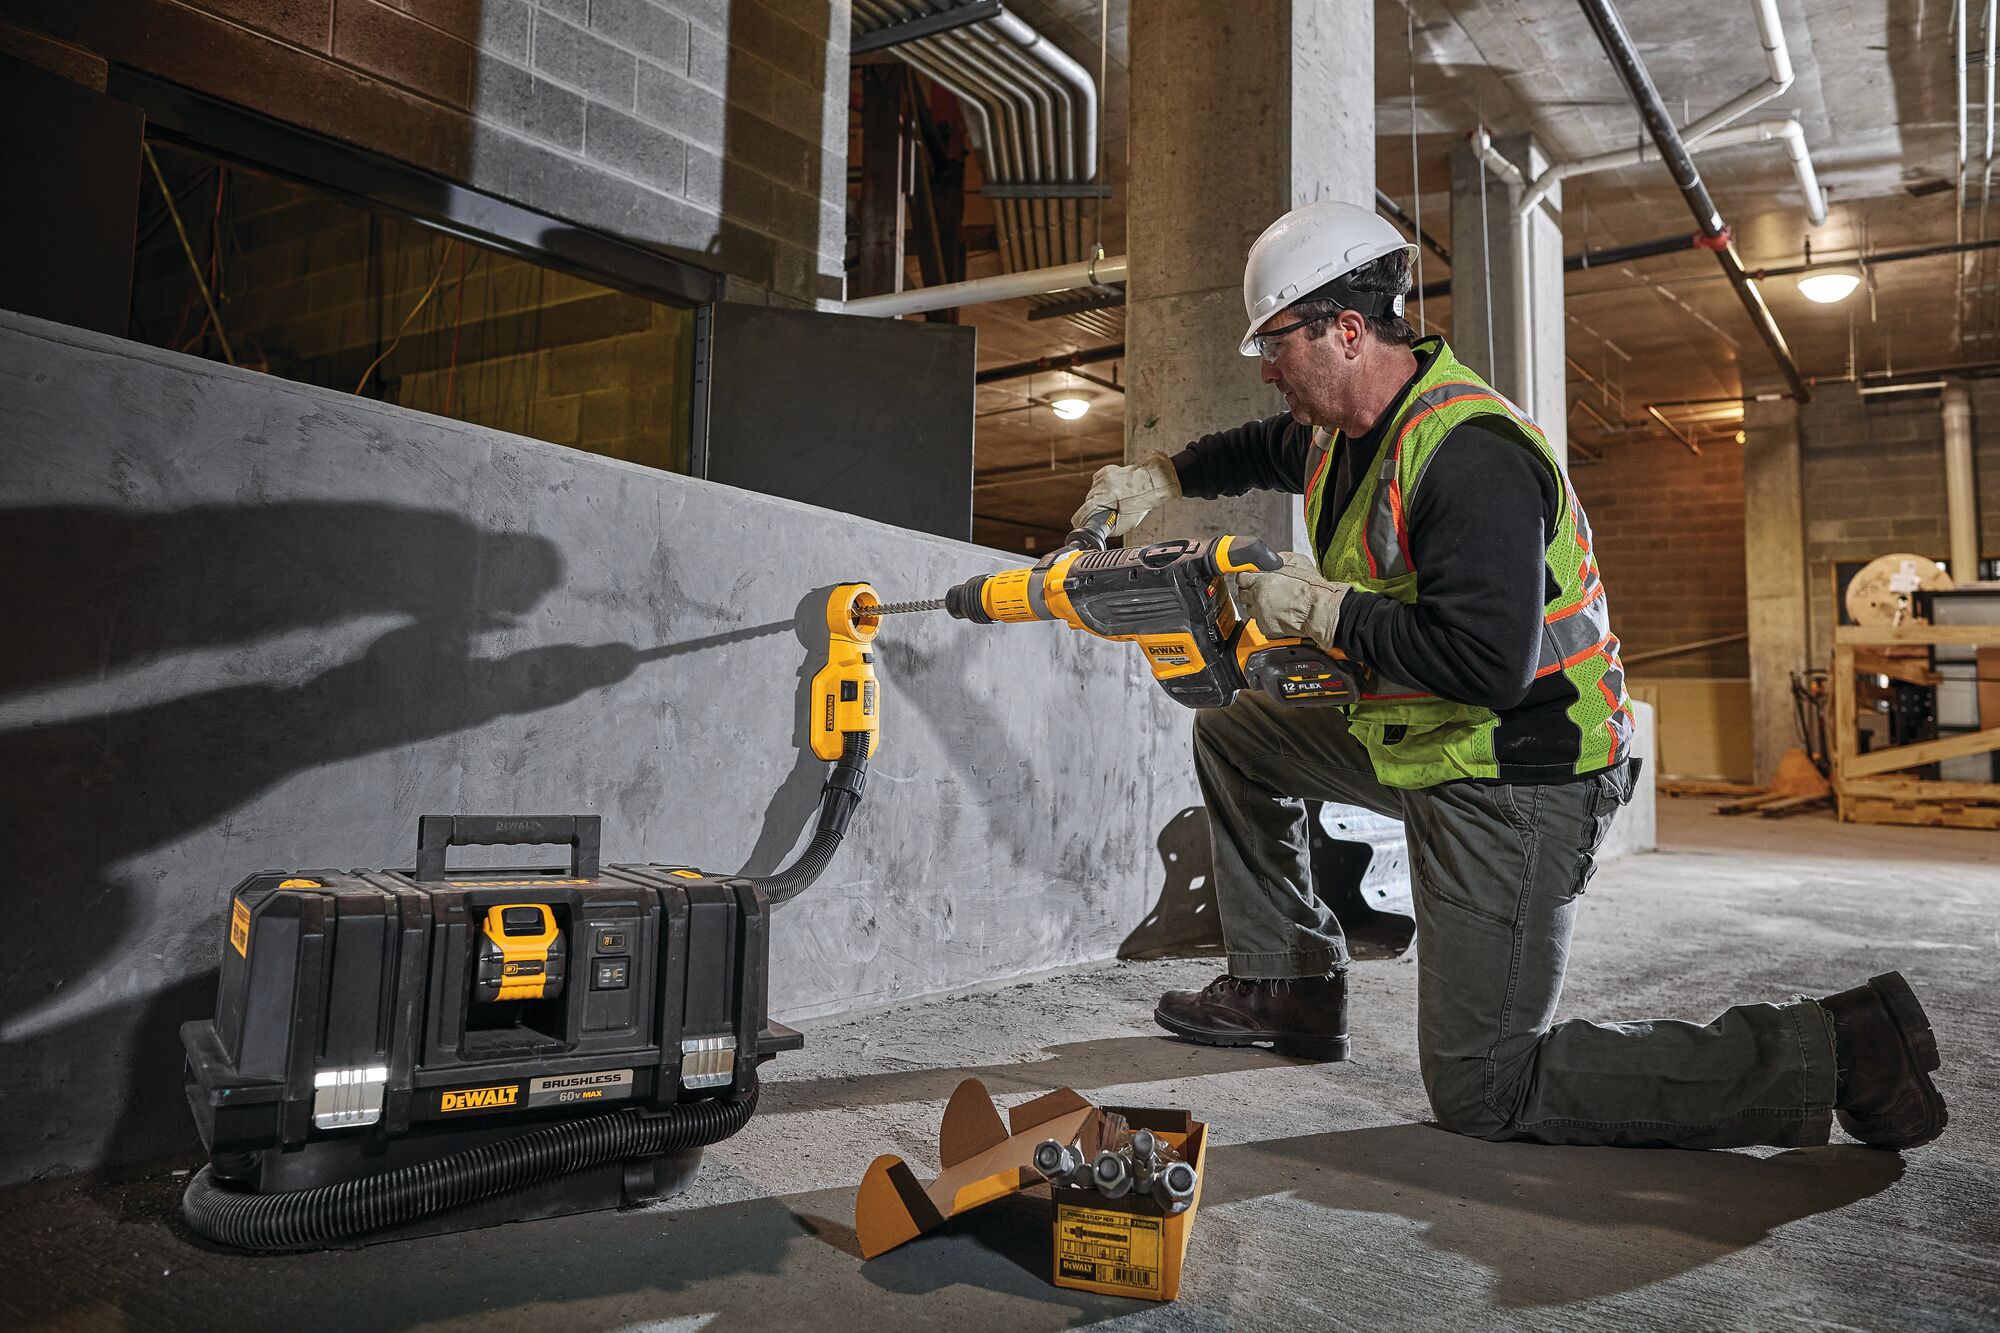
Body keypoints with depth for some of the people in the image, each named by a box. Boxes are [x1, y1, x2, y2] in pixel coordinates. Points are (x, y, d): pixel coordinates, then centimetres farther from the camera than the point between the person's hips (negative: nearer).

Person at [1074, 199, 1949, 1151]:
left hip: (1516, 784, -10)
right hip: (1427, 743, 10)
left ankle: (1834, 1051, 1)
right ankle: (1287, 988, 24)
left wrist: (1324, 610, -22)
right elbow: (1268, 449, 30)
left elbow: (1488, 666, -33)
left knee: (1480, 1093, -5)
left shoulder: (1469, 455, -26)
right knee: (1232, 734, 17)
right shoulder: (1354, 423, 5)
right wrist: (1163, 477, 17)